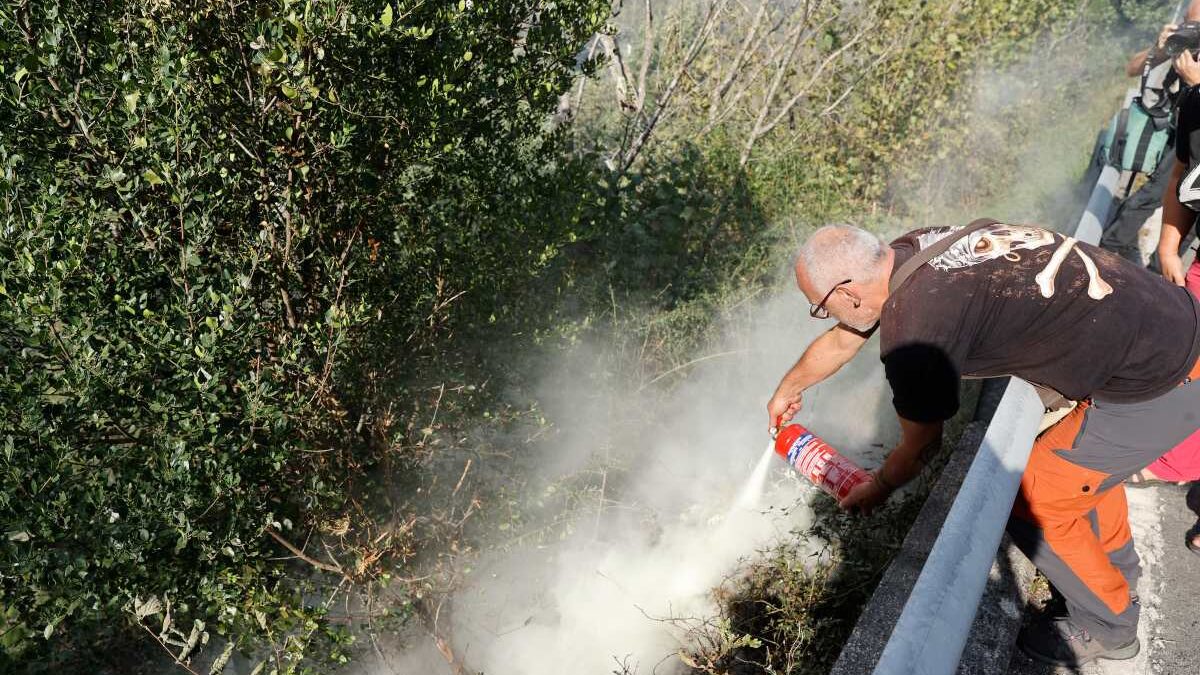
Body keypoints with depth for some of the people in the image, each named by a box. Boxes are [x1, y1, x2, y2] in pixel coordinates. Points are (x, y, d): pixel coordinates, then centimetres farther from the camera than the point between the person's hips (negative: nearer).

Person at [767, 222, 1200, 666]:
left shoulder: (912, 326, -26)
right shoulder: (907, 252, 1)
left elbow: (920, 446, -6)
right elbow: (841, 340, 21)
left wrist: (876, 489, 16)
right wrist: (788, 389, 37)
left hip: (1161, 385, -9)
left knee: (1032, 506, 5)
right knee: (1084, 454, 32)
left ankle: (1107, 629, 30)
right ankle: (1115, 563, 56)